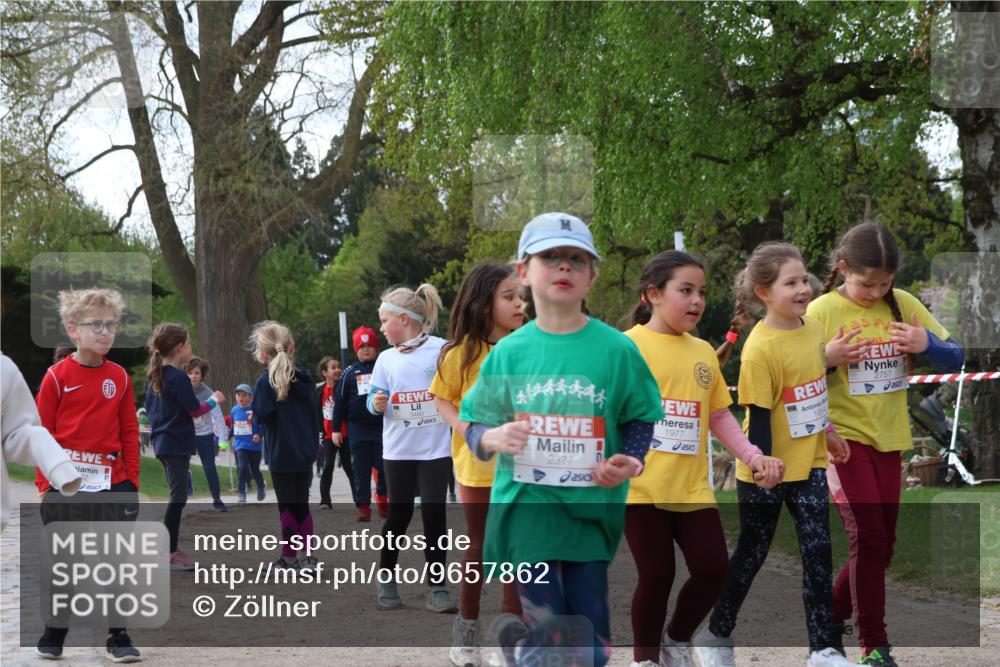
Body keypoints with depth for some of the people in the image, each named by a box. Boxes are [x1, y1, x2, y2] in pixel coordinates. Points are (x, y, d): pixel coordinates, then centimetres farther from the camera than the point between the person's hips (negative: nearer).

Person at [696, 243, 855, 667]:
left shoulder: (813, 329, 1)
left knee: (818, 552, 2)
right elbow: (758, 413, -19)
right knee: (751, 554, 8)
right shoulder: (761, 347, -21)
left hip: (809, 464, 6)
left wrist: (826, 431, 25)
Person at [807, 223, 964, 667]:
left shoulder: (903, 305, 1)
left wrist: (926, 343, -17)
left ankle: (831, 616, 32)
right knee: (868, 539, -12)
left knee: (881, 546, 10)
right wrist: (826, 359, -25)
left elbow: (954, 359, 3)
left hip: (888, 438, 5)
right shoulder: (821, 312, -8)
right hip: (843, 436, -4)